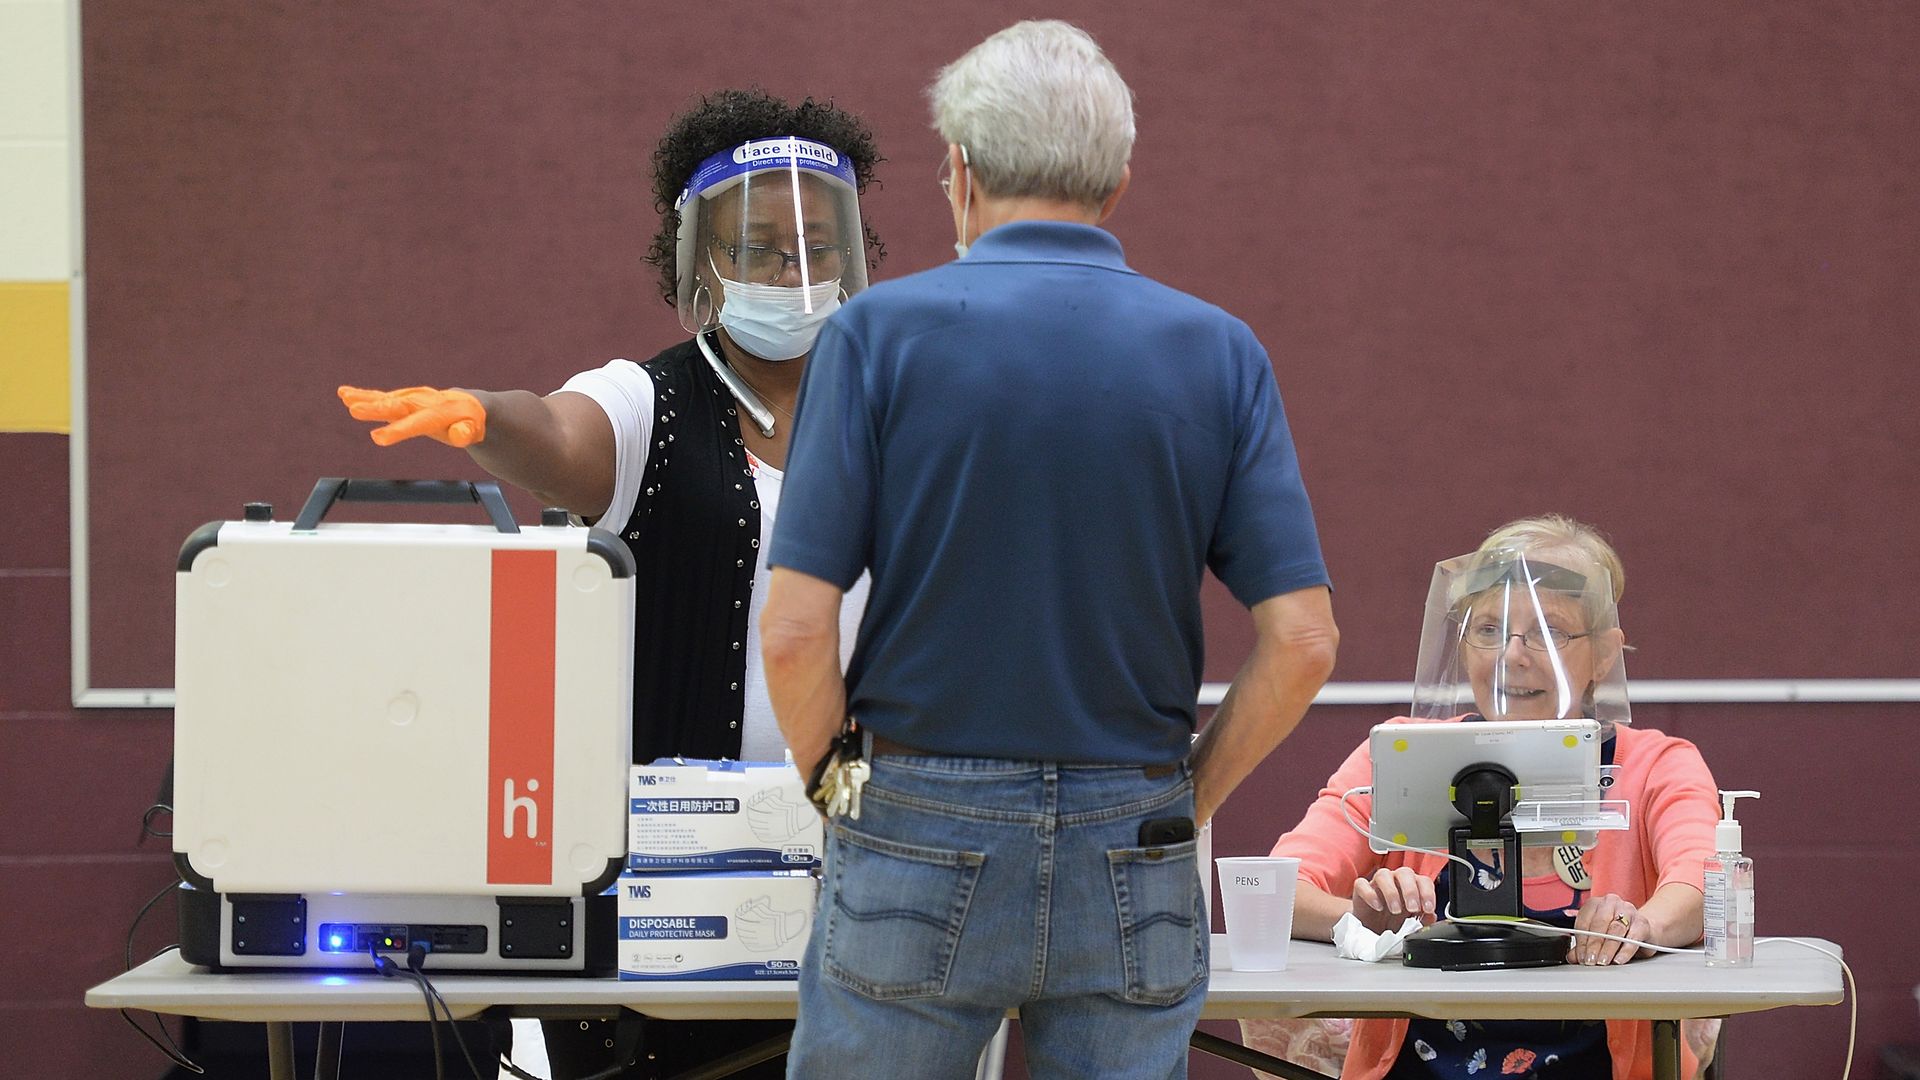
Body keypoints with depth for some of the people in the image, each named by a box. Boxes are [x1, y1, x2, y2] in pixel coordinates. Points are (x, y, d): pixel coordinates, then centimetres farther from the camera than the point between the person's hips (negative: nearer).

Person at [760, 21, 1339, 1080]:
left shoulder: (881, 331, -5)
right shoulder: (1217, 353, 2)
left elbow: (795, 630, -10)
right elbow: (1302, 640, -4)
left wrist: (831, 783, 6)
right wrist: (1186, 797, 9)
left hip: (920, 850, -2)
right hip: (1133, 879, 2)